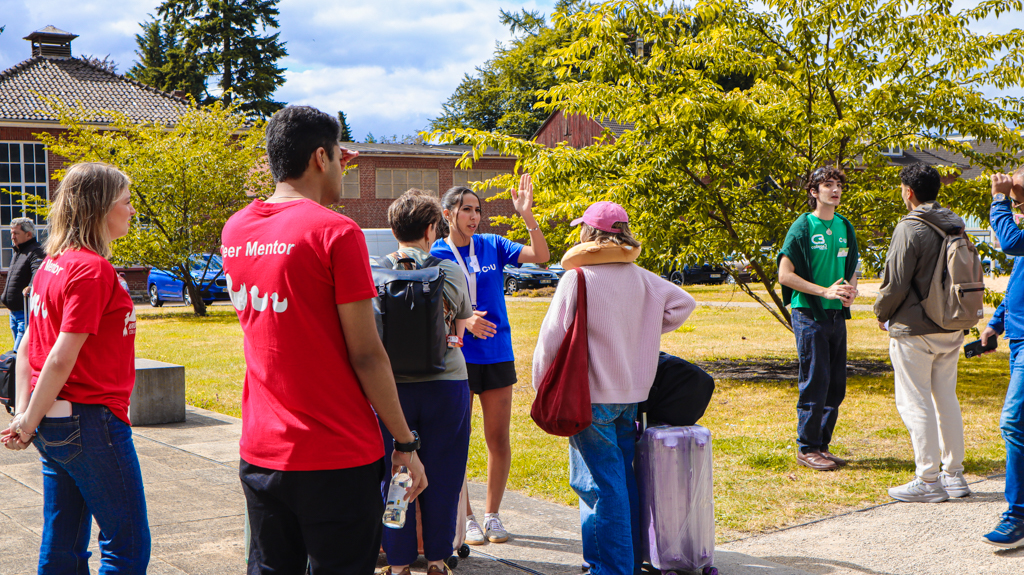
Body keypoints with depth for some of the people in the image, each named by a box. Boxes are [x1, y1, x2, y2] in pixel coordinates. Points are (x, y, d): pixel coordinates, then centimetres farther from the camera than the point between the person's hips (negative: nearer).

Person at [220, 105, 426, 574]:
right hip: (338, 457, -6)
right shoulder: (337, 232, -14)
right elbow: (366, 354, -14)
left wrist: (320, 185, 24)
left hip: (260, 452, 6)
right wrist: (405, 443, -7)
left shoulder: (234, 230, 6)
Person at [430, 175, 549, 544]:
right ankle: (467, 518, 16)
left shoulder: (492, 246, 4)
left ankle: (492, 514, 20)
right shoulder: (436, 255, -2)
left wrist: (528, 216, -17)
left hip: (497, 354, 2)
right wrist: (463, 321, -19)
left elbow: (540, 256, -4)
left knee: (499, 439, 6)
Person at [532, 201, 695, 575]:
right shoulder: (642, 279, 3)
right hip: (632, 393, 6)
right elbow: (683, 303, 10)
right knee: (625, 478, 15)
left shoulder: (577, 278, -13)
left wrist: (541, 387, 2)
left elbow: (552, 339, -10)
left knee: (599, 484, -1)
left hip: (591, 397, -6)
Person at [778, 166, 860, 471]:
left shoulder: (844, 227, 12)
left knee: (836, 385, 8)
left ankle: (822, 444, 19)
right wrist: (825, 291, -17)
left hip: (837, 315, 7)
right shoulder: (803, 226, -7)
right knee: (814, 383, -5)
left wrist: (851, 290, -1)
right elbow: (785, 274, -12)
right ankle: (807, 449, 4)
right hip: (810, 315, -7)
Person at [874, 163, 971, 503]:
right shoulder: (955, 227, 8)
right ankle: (954, 474, 20)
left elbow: (896, 283, -15)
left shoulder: (910, 229, -16)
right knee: (946, 399, 15)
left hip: (914, 331, -8)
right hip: (952, 329, 8)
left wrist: (882, 314, 3)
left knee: (915, 403, -1)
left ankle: (928, 481, 0)